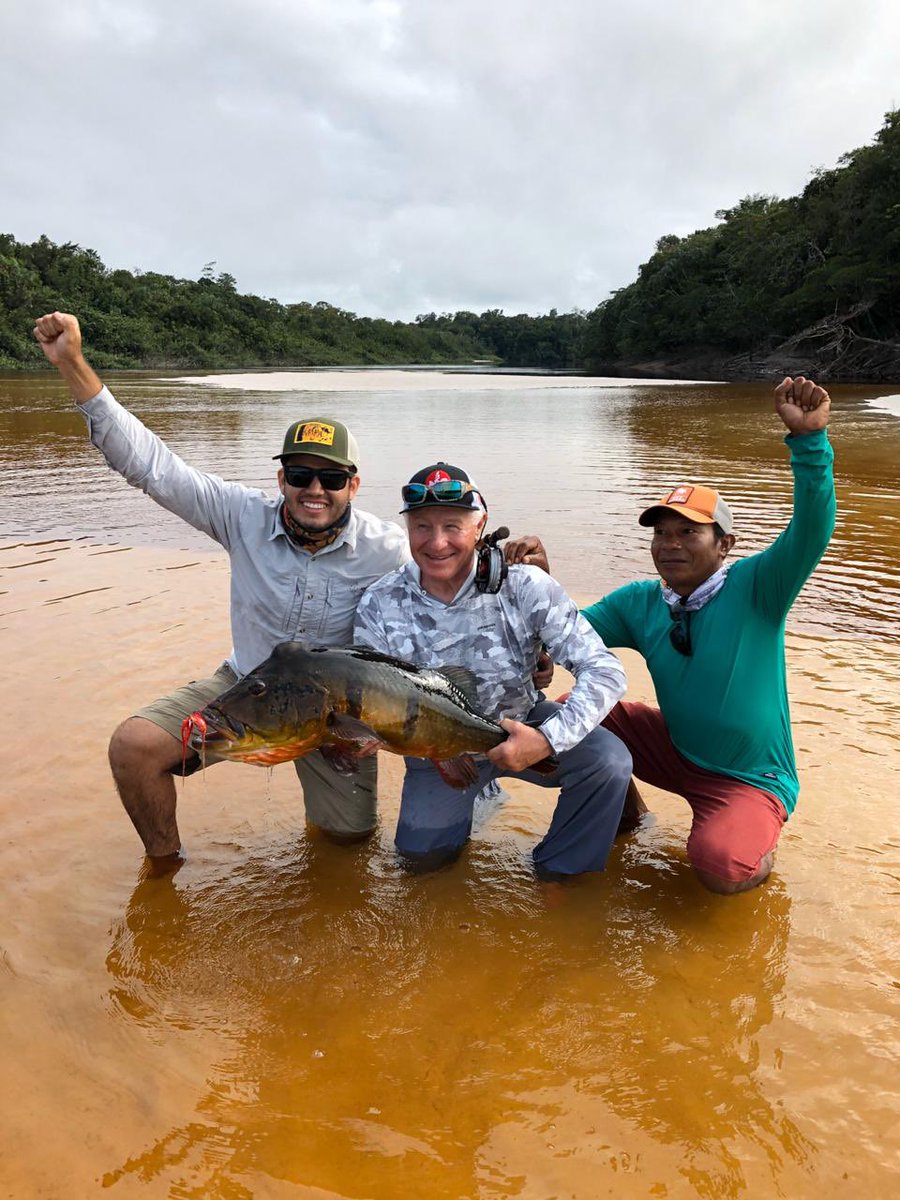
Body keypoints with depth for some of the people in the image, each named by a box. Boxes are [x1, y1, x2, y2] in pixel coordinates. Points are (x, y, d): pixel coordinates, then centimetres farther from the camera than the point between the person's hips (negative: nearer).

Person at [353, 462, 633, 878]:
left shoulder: (523, 586, -23)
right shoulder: (379, 605, -18)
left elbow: (603, 671, -25)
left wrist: (548, 740, -38)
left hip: (522, 726, -1)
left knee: (608, 761, -25)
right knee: (421, 855, -3)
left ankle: (559, 872, 3)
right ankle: (473, 797, 31)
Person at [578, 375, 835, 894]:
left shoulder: (755, 589, -17)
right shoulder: (639, 602, -4)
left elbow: (811, 532, -33)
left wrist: (809, 439, -46)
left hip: (750, 780, -5)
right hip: (675, 751, 5)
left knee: (720, 868, -33)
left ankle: (758, 849, 7)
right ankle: (627, 811, 18)